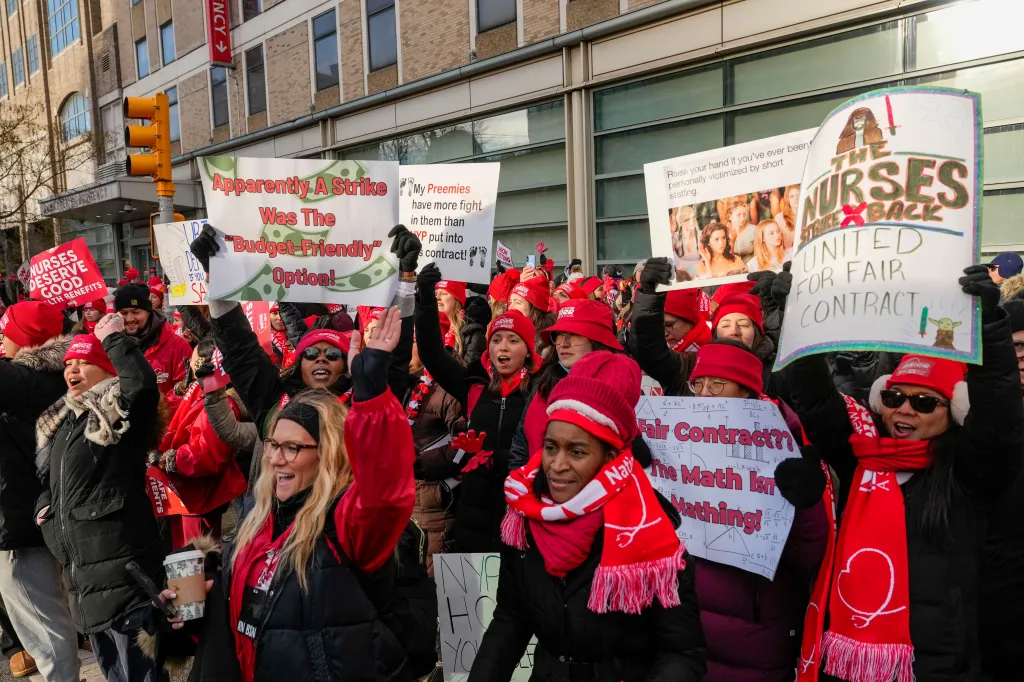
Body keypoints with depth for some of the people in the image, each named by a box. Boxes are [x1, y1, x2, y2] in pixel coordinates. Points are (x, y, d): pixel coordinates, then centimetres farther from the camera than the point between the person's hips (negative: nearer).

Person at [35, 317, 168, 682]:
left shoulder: (117, 413, -10)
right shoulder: (59, 421, 17)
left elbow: (144, 384, -33)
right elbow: (50, 478, 32)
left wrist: (114, 338, -22)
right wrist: (45, 506, 13)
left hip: (119, 560, -9)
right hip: (80, 563, 9)